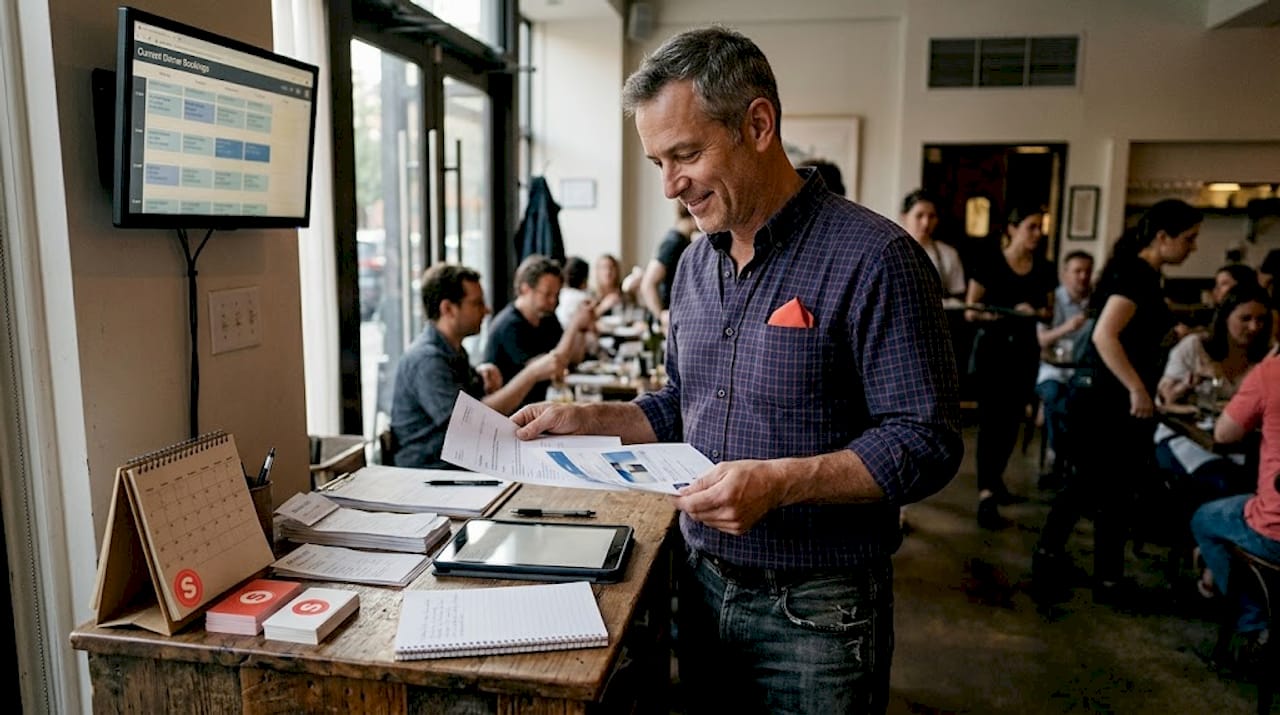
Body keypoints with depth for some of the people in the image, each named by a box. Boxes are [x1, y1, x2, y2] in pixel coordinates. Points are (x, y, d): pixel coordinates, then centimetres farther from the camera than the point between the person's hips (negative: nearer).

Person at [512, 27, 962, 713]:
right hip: (703, 583, 7)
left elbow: (926, 442, -18)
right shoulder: (696, 263, 6)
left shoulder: (871, 257, -17)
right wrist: (587, 419, 1)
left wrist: (781, 481, -29)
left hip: (815, 609, -6)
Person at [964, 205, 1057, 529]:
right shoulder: (989, 263, -7)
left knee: (1012, 419, 11)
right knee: (991, 419, -10)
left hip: (1025, 349, 6)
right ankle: (986, 497, -13)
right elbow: (970, 311, -8)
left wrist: (1037, 312, -9)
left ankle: (995, 481, 29)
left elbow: (1049, 312, 14)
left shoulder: (1044, 269, 8)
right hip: (992, 346, -5)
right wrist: (992, 314, -27)